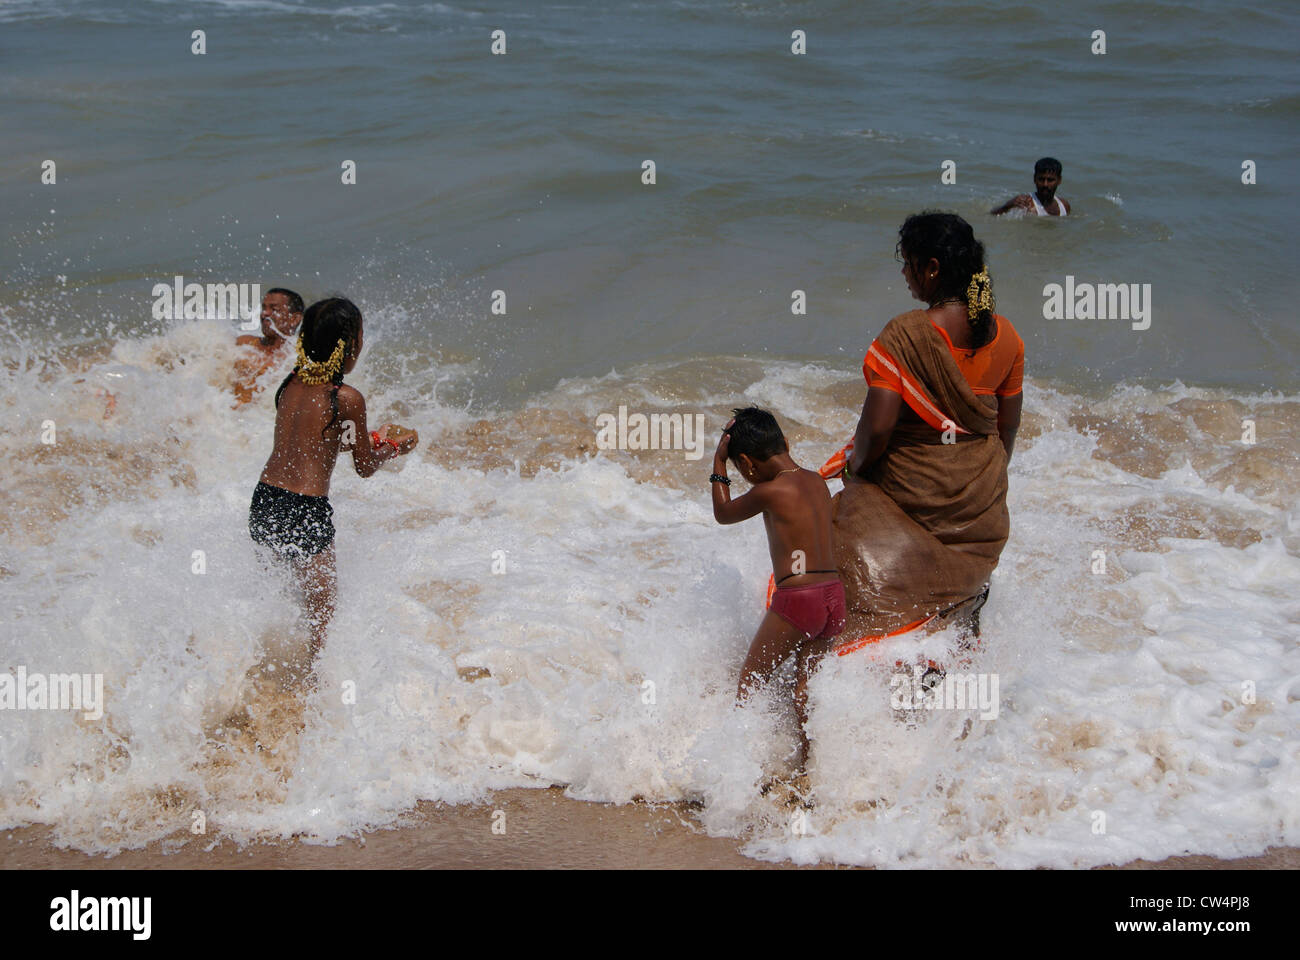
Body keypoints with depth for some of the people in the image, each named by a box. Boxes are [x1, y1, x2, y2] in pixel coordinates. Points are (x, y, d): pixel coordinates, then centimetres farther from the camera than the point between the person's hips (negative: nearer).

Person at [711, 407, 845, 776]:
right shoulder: (816, 480, 10)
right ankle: (805, 764, 16)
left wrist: (719, 462, 13)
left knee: (748, 685, 7)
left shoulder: (769, 491, -11)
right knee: (804, 687, 15)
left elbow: (723, 513, 7)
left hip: (796, 599, -7)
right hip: (834, 596, 7)